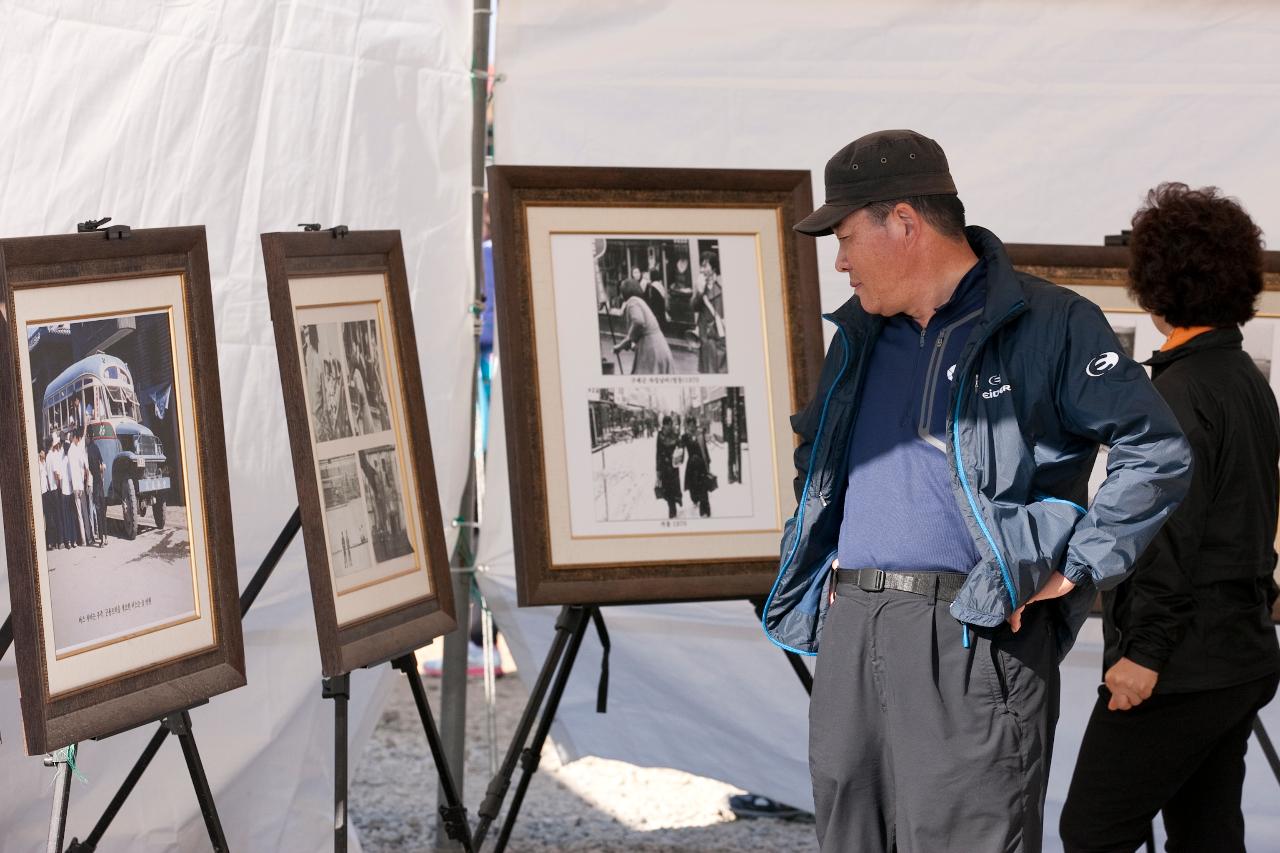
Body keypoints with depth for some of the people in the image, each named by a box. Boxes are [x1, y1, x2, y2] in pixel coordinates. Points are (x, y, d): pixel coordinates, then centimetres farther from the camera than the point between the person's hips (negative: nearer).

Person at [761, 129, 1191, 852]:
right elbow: (816, 461, 34)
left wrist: (1073, 572, -10)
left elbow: (1158, 452, -7)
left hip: (975, 636, -7)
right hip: (851, 632, 7)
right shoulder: (860, 337, 19)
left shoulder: (1049, 325, -3)